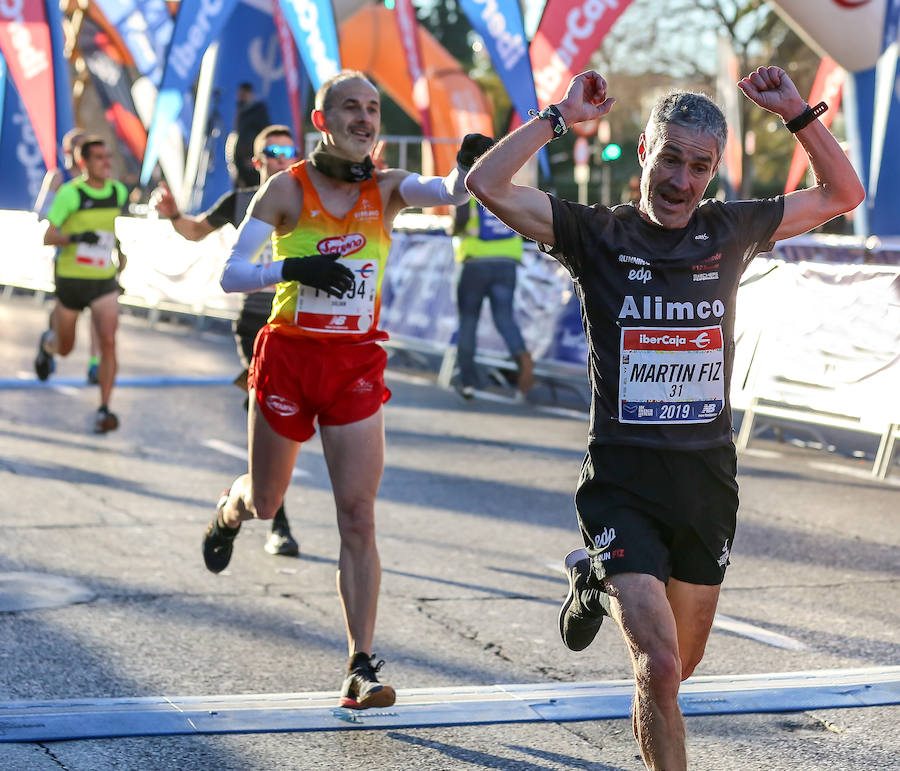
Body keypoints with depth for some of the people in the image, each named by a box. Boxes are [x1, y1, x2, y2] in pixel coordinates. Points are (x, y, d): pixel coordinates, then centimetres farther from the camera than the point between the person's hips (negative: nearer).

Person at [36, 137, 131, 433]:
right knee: (65, 348, 13)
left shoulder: (119, 192, 0)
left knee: (108, 340, -17)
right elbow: (48, 237, -14)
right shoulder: (70, 193, -14)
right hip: (71, 279, -2)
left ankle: (104, 411, -13)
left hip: (105, 282, 2)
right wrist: (76, 237, -31)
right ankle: (47, 343, 52)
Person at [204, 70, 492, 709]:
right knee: (266, 502, 15)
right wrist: (293, 268, -25)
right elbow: (231, 274, -9)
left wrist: (467, 168, -41)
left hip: (357, 367, 1)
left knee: (358, 517, -7)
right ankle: (228, 512, 54)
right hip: (289, 358, -1)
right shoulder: (289, 188, -5)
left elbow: (447, 194, -19)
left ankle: (362, 666, -4)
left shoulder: (386, 189, 1)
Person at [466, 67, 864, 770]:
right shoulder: (597, 235, -4)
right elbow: (488, 185, -14)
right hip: (623, 481, -4)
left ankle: (602, 584, 48)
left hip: (708, 479, 4)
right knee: (660, 667, -17)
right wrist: (561, 117, -13)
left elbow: (843, 194, 15)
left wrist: (798, 113, 4)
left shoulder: (730, 232, 6)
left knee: (681, 665, 19)